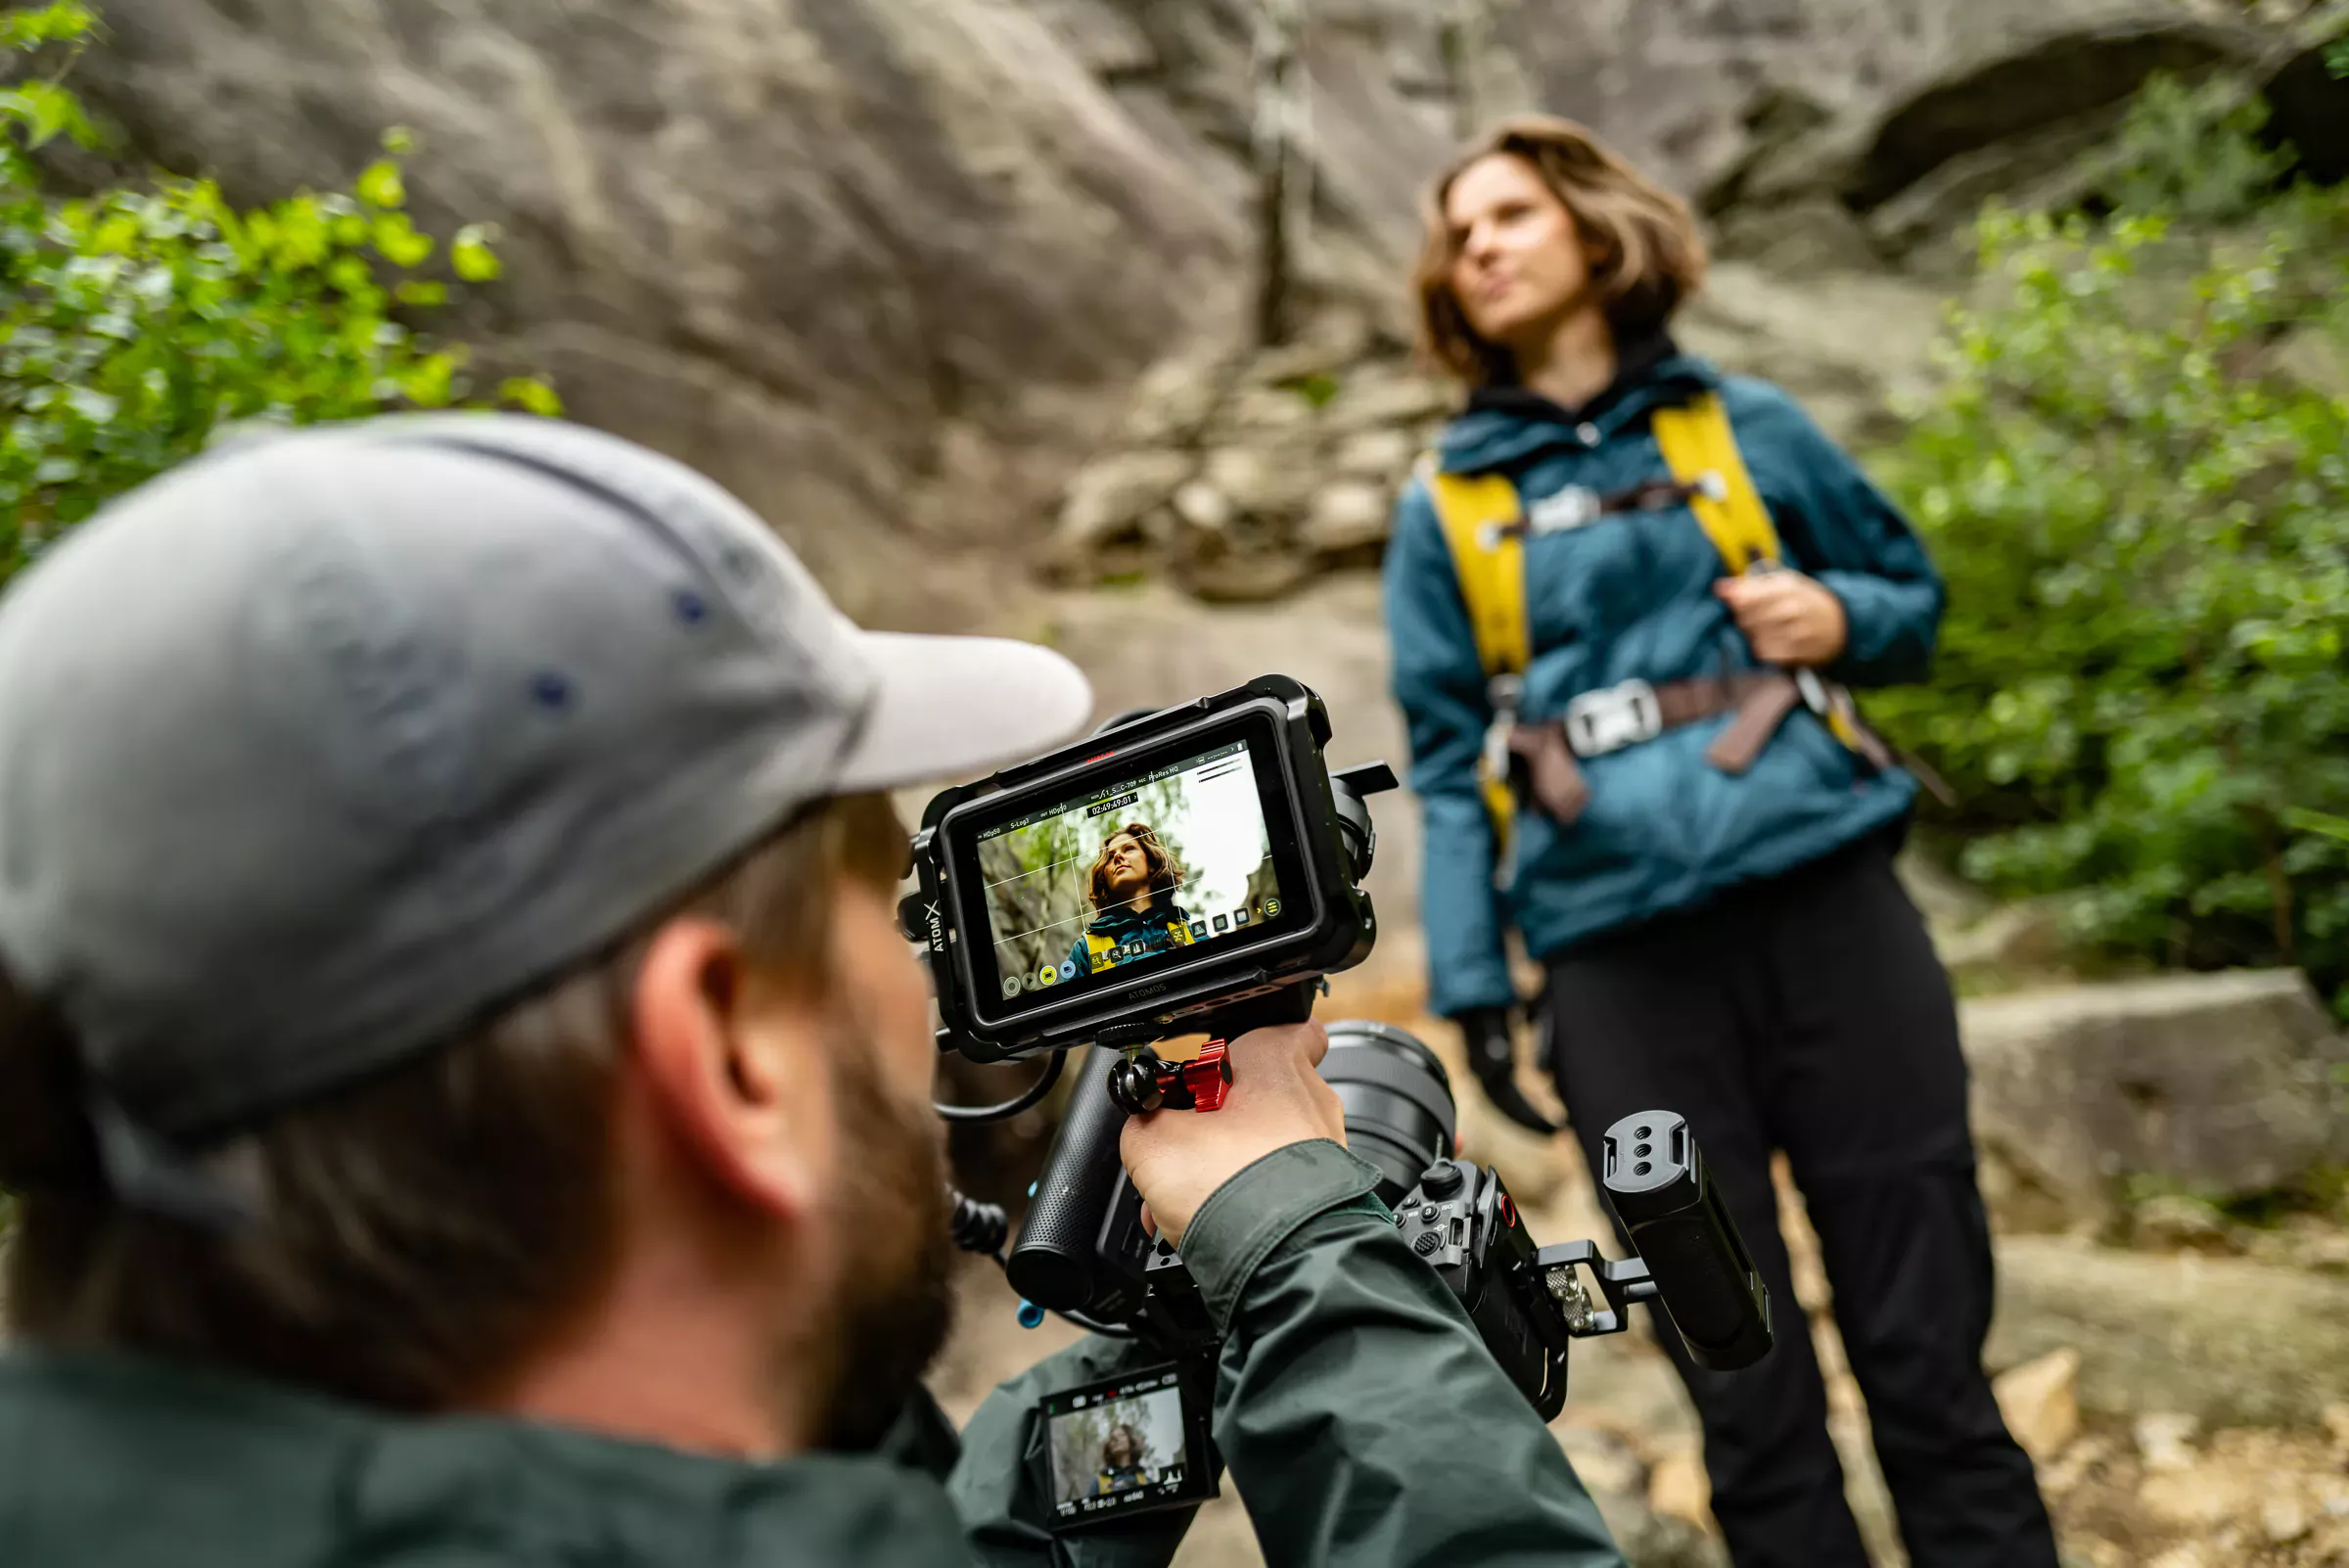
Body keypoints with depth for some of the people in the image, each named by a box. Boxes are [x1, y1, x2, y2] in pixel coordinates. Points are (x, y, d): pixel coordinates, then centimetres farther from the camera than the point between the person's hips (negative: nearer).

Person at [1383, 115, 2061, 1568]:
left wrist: (1841, 620, -5)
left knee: (1930, 1351, 4)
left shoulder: (1745, 426, 9)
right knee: (1745, 1391, 8)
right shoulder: (1444, 507, 9)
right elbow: (1449, 764, 8)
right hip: (1619, 961, 0)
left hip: (1823, 902, 0)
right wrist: (1472, 982, 1)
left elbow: (1915, 596, 18)